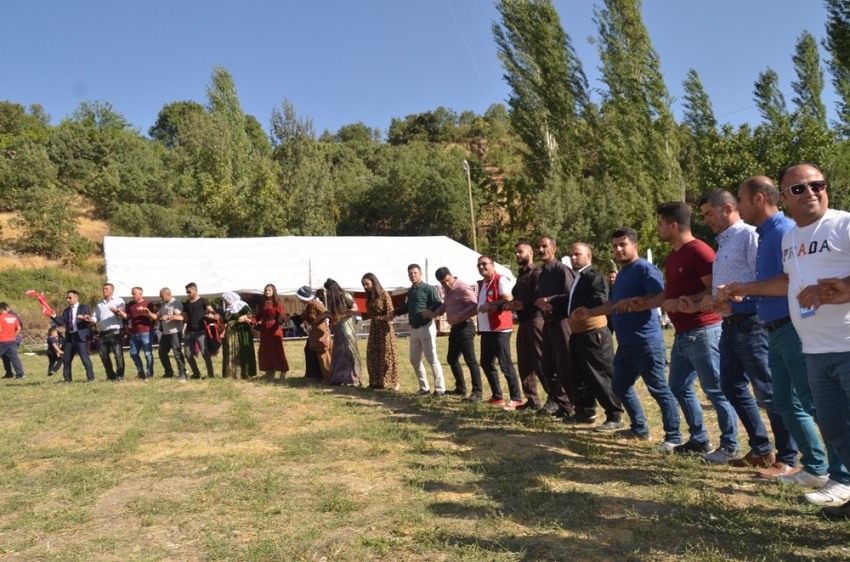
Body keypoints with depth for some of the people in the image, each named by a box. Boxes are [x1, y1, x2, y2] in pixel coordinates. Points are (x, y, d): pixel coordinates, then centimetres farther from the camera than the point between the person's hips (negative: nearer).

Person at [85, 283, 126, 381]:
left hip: (115, 332, -6)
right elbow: (96, 317, 17)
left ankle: (120, 375, -4)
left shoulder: (119, 301, 2)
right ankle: (111, 376, 18)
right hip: (103, 333, 6)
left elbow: (121, 315, -9)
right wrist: (90, 319, -5)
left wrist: (116, 312, -31)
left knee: (118, 354, -7)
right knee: (103, 355, 9)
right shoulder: (100, 303, 20)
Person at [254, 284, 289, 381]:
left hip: (275, 328, -5)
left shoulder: (277, 303, -4)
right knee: (265, 350, 6)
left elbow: (282, 315, -10)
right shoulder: (262, 303, 11)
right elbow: (258, 316, 9)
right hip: (265, 329, 6)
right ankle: (269, 371, 15)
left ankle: (283, 370, 6)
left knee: (277, 349, -5)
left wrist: (284, 318, -32)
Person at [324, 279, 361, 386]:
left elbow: (356, 309, -12)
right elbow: (333, 315, 11)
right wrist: (327, 315, -6)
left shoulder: (345, 296, -8)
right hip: (338, 328, 7)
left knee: (349, 351, -7)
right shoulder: (331, 299, 12)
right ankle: (339, 377, 8)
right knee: (338, 352, 5)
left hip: (347, 326, -7)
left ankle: (354, 378, -4)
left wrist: (343, 313, -16)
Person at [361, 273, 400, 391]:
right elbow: (369, 314, 12)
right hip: (373, 328, 7)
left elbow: (390, 313, -11)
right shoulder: (369, 297, 12)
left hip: (384, 328, -7)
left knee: (387, 355, -5)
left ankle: (396, 382, 0)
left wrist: (384, 317, -29)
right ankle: (376, 381, 15)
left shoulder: (384, 294, -8)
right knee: (373, 356, 7)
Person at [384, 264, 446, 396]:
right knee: (414, 360, 11)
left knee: (432, 359, -6)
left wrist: (429, 312, -31)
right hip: (414, 329, 8)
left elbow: (439, 306, -15)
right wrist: (393, 313, 23)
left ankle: (440, 389, -1)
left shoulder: (428, 289, -9)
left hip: (426, 328, -8)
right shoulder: (410, 291, 14)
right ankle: (424, 388, 22)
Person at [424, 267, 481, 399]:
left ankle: (477, 392, -7)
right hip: (455, 328, 10)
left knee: (470, 360, -10)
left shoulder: (463, 288, -17)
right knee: (452, 359, 16)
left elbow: (476, 307, -24)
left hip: (464, 327, -10)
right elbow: (446, 305, 24)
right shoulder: (447, 290, 12)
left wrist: (460, 316, -28)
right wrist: (435, 313, 7)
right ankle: (460, 388, 27)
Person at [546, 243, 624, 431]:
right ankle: (585, 411, 27)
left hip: (593, 333, -10)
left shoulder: (595, 275, -11)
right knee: (579, 375, 16)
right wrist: (554, 307, 19)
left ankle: (615, 416, 2)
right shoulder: (577, 278, 20)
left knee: (601, 376, -6)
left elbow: (600, 300, -26)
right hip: (578, 333, 10)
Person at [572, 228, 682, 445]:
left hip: (646, 343, -10)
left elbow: (659, 297, -24)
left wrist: (632, 302, -34)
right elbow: (613, 304, 29)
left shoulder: (645, 269, -10)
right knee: (619, 385, 16)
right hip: (625, 344, 10)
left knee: (659, 390, -3)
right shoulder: (622, 273, 19)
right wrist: (589, 312, 21)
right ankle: (639, 428, 29)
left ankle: (674, 437, 7)